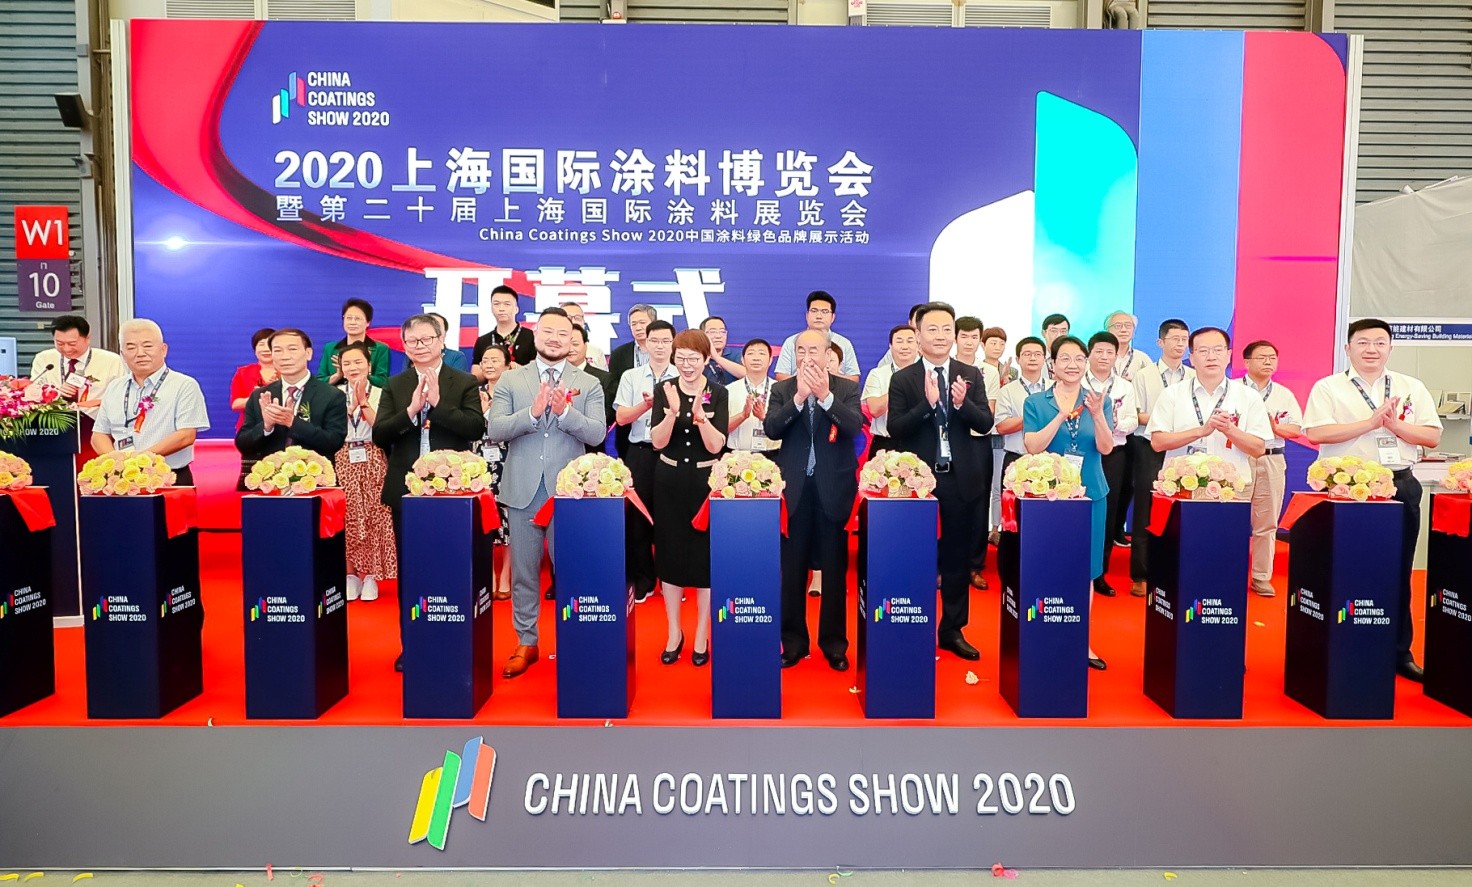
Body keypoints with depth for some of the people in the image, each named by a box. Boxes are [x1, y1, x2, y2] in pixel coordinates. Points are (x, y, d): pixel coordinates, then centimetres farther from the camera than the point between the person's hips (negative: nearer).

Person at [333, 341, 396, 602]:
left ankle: (370, 576, 8)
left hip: (373, 460, -1)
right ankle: (351, 575, 11)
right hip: (343, 460, 1)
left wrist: (364, 402, -11)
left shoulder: (380, 393, 3)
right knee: (347, 519, 0)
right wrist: (353, 405, -11)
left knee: (374, 517, -2)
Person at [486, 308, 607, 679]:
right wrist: (532, 412, -20)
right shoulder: (510, 380, 6)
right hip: (523, 490, 1)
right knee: (523, 571, 10)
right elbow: (494, 429, -5)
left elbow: (597, 433, -7)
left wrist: (565, 411, -23)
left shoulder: (588, 384, 5)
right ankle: (526, 642, 24)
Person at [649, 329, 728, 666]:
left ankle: (702, 635, 19)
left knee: (705, 555, 3)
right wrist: (672, 412, -23)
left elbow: (716, 446, -11)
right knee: (669, 554, 7)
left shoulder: (718, 393, -4)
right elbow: (657, 442, -7)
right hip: (669, 480, 2)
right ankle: (674, 632, 23)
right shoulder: (663, 390, 0)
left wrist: (700, 416, -27)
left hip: (706, 481, -1)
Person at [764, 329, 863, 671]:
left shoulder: (846, 388, 1)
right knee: (791, 570, 8)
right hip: (795, 488, 1)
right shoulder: (782, 389, 3)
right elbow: (771, 429, -11)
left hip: (833, 488, -1)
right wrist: (799, 396, -22)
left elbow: (855, 426, -14)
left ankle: (834, 643, 21)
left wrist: (825, 395, -24)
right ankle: (793, 641, 22)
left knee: (834, 569, 8)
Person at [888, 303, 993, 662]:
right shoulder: (902, 379, -3)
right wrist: (928, 402, -25)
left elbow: (986, 424, -3)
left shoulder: (971, 375, 4)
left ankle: (953, 630, 25)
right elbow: (895, 430, -12)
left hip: (961, 480, 2)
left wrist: (963, 404, -22)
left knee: (957, 557, 11)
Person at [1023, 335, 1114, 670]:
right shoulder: (1036, 402, 0)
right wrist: (1061, 415, -23)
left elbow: (1106, 447, -9)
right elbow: (1032, 447, -12)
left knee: (1085, 568, 6)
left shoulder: (1100, 401, 4)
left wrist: (1097, 414, -26)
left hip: (1090, 494, 2)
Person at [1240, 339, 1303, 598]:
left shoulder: (1284, 394, 14)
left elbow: (1297, 429, 8)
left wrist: (1277, 429, -11)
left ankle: (1261, 577, 15)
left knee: (1267, 523, 7)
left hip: (1272, 462, 4)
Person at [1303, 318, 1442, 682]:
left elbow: (1432, 436, 6)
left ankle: (1399, 652, 18)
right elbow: (1316, 433, -12)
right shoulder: (1328, 388, 1)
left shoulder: (1412, 388, 12)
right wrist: (1372, 422, -14)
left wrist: (1395, 424, -10)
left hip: (1400, 486, 3)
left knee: (1398, 571, 8)